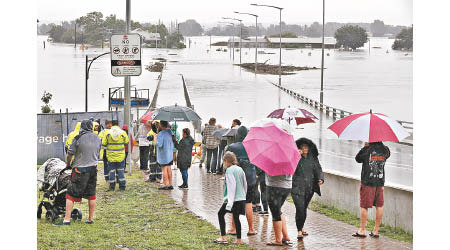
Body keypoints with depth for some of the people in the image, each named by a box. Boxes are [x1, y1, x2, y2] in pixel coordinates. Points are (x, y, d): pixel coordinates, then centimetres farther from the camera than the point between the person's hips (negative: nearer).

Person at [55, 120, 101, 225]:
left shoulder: (78, 138, -12)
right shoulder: (97, 139, 7)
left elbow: (69, 154, -7)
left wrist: (68, 164, 11)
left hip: (80, 170, -6)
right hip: (93, 169, 6)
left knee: (71, 195, -2)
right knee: (91, 195, 12)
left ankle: (67, 219, -6)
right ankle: (91, 219, 16)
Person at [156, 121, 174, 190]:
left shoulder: (161, 134, -19)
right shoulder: (170, 132, 3)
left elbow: (159, 145, -21)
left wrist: (156, 138, -9)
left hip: (163, 153, -7)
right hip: (170, 153, 7)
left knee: (164, 170, -2)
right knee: (169, 169, 12)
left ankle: (165, 185, 0)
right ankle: (170, 184, 16)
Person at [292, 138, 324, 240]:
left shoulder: (313, 158, 7)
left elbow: (318, 169, 9)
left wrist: (320, 179, -8)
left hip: (309, 188, 4)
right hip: (297, 187, -4)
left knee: (304, 208, 13)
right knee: (300, 208, -14)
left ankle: (301, 227, 34)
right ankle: (299, 231, -3)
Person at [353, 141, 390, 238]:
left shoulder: (367, 149, -13)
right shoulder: (385, 149, -2)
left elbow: (358, 159, 3)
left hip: (367, 183, -4)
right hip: (380, 183, 4)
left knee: (364, 206, 4)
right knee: (379, 206, 9)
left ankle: (362, 231, 8)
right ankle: (376, 231, 13)